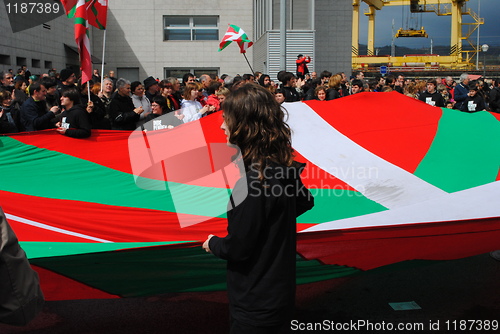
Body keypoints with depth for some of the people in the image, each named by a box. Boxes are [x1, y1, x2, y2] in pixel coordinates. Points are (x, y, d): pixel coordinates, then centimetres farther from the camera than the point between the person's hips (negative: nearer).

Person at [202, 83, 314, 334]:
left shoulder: (253, 179, -28)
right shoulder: (283, 167, -2)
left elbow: (237, 249, -22)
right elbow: (305, 202, 17)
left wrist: (212, 243, -3)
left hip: (256, 306, -8)